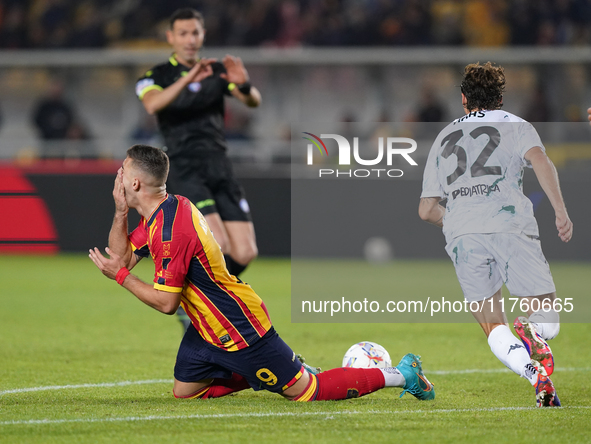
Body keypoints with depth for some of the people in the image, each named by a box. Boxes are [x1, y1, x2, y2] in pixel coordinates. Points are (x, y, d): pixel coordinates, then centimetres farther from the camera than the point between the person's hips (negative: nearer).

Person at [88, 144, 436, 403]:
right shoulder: (166, 210, 2)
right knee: (185, 392, 14)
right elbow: (122, 256, 9)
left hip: (240, 333, -10)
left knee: (304, 391, -2)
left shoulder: (172, 231, -29)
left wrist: (120, 276, -17)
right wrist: (120, 212, -5)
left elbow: (166, 302, -25)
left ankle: (400, 374, 8)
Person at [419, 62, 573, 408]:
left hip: (460, 233, 2)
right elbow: (540, 160, -4)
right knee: (549, 319, 5)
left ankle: (538, 378, -23)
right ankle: (535, 333, -34)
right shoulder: (515, 126, 19)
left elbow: (427, 210, 28)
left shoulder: (444, 137, 29)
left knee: (493, 328, 7)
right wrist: (561, 211, -9)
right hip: (510, 223, -2)